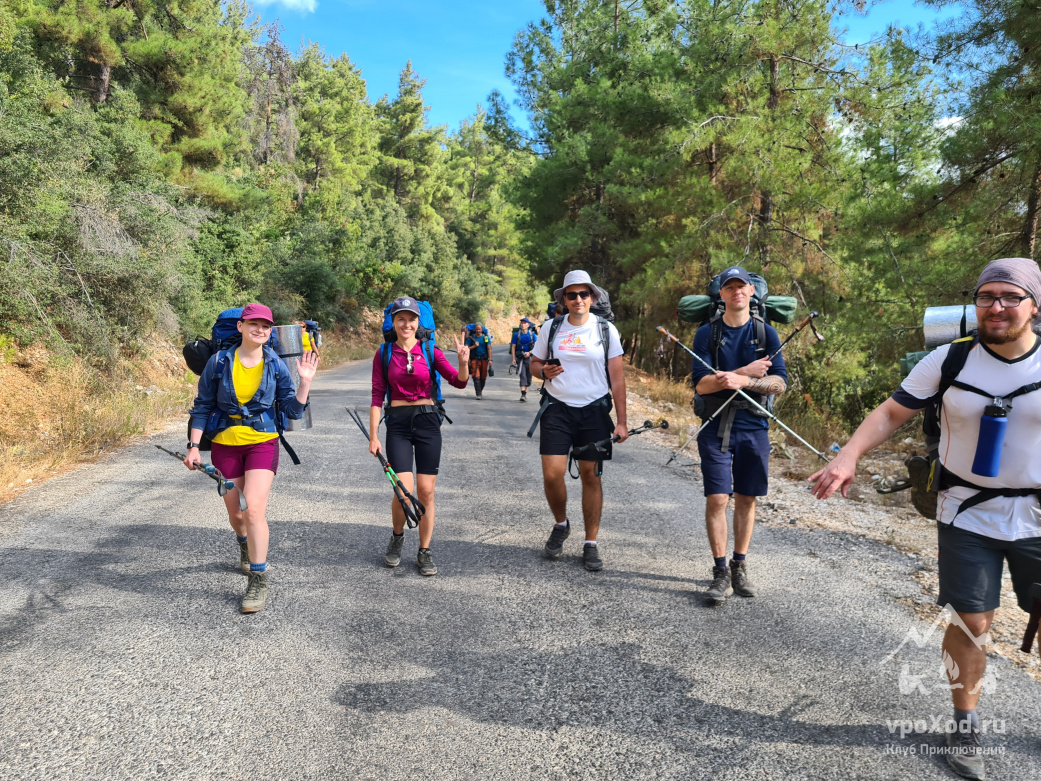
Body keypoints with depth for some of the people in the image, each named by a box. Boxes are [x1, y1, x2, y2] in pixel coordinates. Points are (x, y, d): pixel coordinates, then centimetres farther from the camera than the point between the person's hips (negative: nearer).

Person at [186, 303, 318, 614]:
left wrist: (305, 381, -14)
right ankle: (246, 548, 50)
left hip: (262, 442, -2)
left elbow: (293, 410, -3)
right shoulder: (219, 361, -5)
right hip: (225, 444, 2)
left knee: (254, 509, -17)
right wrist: (194, 445, 0)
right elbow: (203, 406, 3)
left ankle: (258, 580, -6)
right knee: (235, 512, 15)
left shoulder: (276, 365, -4)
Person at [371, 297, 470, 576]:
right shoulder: (384, 354, 3)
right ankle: (397, 537, 21)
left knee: (426, 491, 1)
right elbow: (377, 396, 3)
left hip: (427, 421, 1)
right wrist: (373, 436, -1)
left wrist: (463, 362, -27)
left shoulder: (429, 351, 2)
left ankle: (425, 552, 17)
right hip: (398, 423, 0)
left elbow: (459, 382, -6)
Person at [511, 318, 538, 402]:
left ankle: (525, 393, 23)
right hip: (520, 358, -1)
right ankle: (523, 394, -19)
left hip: (529, 357, 1)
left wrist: (529, 352, -14)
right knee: (522, 375, -13)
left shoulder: (532, 334, 2)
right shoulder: (517, 335, 2)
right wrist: (513, 359, -5)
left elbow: (536, 346, 1)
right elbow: (513, 347, 2)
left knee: (528, 376, 7)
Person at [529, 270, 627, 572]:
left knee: (591, 476, 2)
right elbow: (534, 363, 13)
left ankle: (591, 544, 15)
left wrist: (622, 421, -3)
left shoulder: (606, 330, 1)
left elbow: (617, 377, 1)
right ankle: (560, 524, 21)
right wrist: (544, 371, -12)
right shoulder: (551, 328, 4)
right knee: (552, 474, -8)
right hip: (557, 409, 1)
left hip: (594, 411, 0)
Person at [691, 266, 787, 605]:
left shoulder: (765, 333, 5)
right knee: (717, 499, -6)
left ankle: (740, 567, 23)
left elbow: (779, 383, -5)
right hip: (716, 427, -2)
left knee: (746, 499, 9)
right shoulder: (707, 333, 1)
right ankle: (721, 571, 5)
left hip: (753, 427, 2)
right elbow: (701, 384, -9)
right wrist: (747, 371, -15)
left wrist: (741, 381, -21)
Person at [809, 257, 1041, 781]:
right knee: (971, 622, 3)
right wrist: (849, 454, -20)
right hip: (968, 516, -1)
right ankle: (965, 724, 24)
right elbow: (892, 412, -5)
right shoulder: (950, 359, -8)